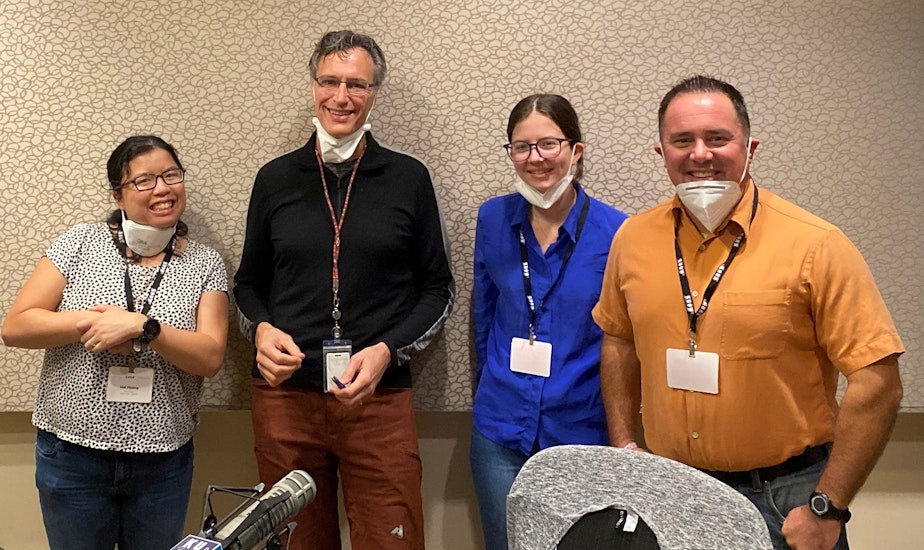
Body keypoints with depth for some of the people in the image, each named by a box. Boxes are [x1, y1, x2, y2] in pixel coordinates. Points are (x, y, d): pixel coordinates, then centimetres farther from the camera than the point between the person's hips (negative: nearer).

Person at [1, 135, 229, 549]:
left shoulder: (205, 264, 0)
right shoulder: (80, 244, -1)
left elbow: (210, 357, -10)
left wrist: (142, 327, -23)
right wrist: (89, 321, -18)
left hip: (163, 463, 1)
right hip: (71, 454, 0)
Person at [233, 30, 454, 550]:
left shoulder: (409, 178, 2)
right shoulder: (276, 178, 7)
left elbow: (438, 289, 5)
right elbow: (250, 283, 15)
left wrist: (387, 351, -10)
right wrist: (262, 329, -6)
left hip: (380, 398, -1)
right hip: (284, 395, 2)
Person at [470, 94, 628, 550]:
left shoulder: (614, 231, -11)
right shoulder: (493, 218, -2)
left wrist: (617, 429, 1)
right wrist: (493, 387, 12)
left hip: (580, 429, -2)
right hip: (500, 431, 2)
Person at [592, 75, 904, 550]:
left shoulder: (814, 246, -14)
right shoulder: (633, 239, -2)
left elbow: (876, 381, -15)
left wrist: (826, 510, -16)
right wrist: (623, 444, 6)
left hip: (783, 499, -3)